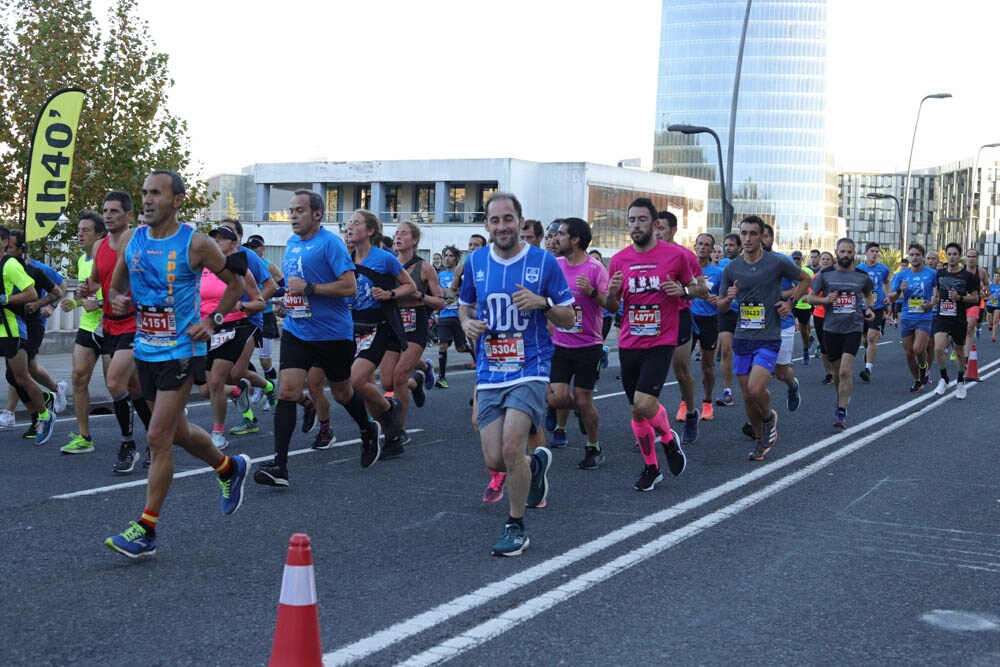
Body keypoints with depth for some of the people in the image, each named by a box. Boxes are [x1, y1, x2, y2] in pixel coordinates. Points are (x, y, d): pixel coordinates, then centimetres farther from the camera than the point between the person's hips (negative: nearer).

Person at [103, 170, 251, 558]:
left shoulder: (196, 245, -10)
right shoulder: (131, 241, 4)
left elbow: (235, 284, 0)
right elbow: (115, 287, 18)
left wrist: (213, 321, -11)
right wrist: (117, 301, -4)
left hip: (181, 351, -6)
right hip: (145, 350, 7)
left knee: (158, 438, -10)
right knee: (177, 432, 18)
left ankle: (146, 531, -3)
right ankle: (230, 468, 45)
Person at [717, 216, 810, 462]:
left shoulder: (777, 262, -6)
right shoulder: (731, 268, 4)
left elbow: (805, 279, 11)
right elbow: (721, 307, 10)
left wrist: (790, 303, -2)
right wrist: (729, 298, -13)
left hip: (768, 338, -4)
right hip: (742, 338, 4)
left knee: (756, 389, -20)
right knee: (747, 395, 6)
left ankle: (769, 417, 13)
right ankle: (761, 440, 26)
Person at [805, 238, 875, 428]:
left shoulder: (862, 276, 4)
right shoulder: (825, 274, 0)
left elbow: (869, 294, 24)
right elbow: (810, 297, 4)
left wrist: (868, 309, 4)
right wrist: (825, 299, -16)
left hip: (853, 329, -1)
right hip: (831, 329, 1)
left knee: (845, 371, -15)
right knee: (837, 371, 13)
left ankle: (841, 413, -12)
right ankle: (842, 397, 41)